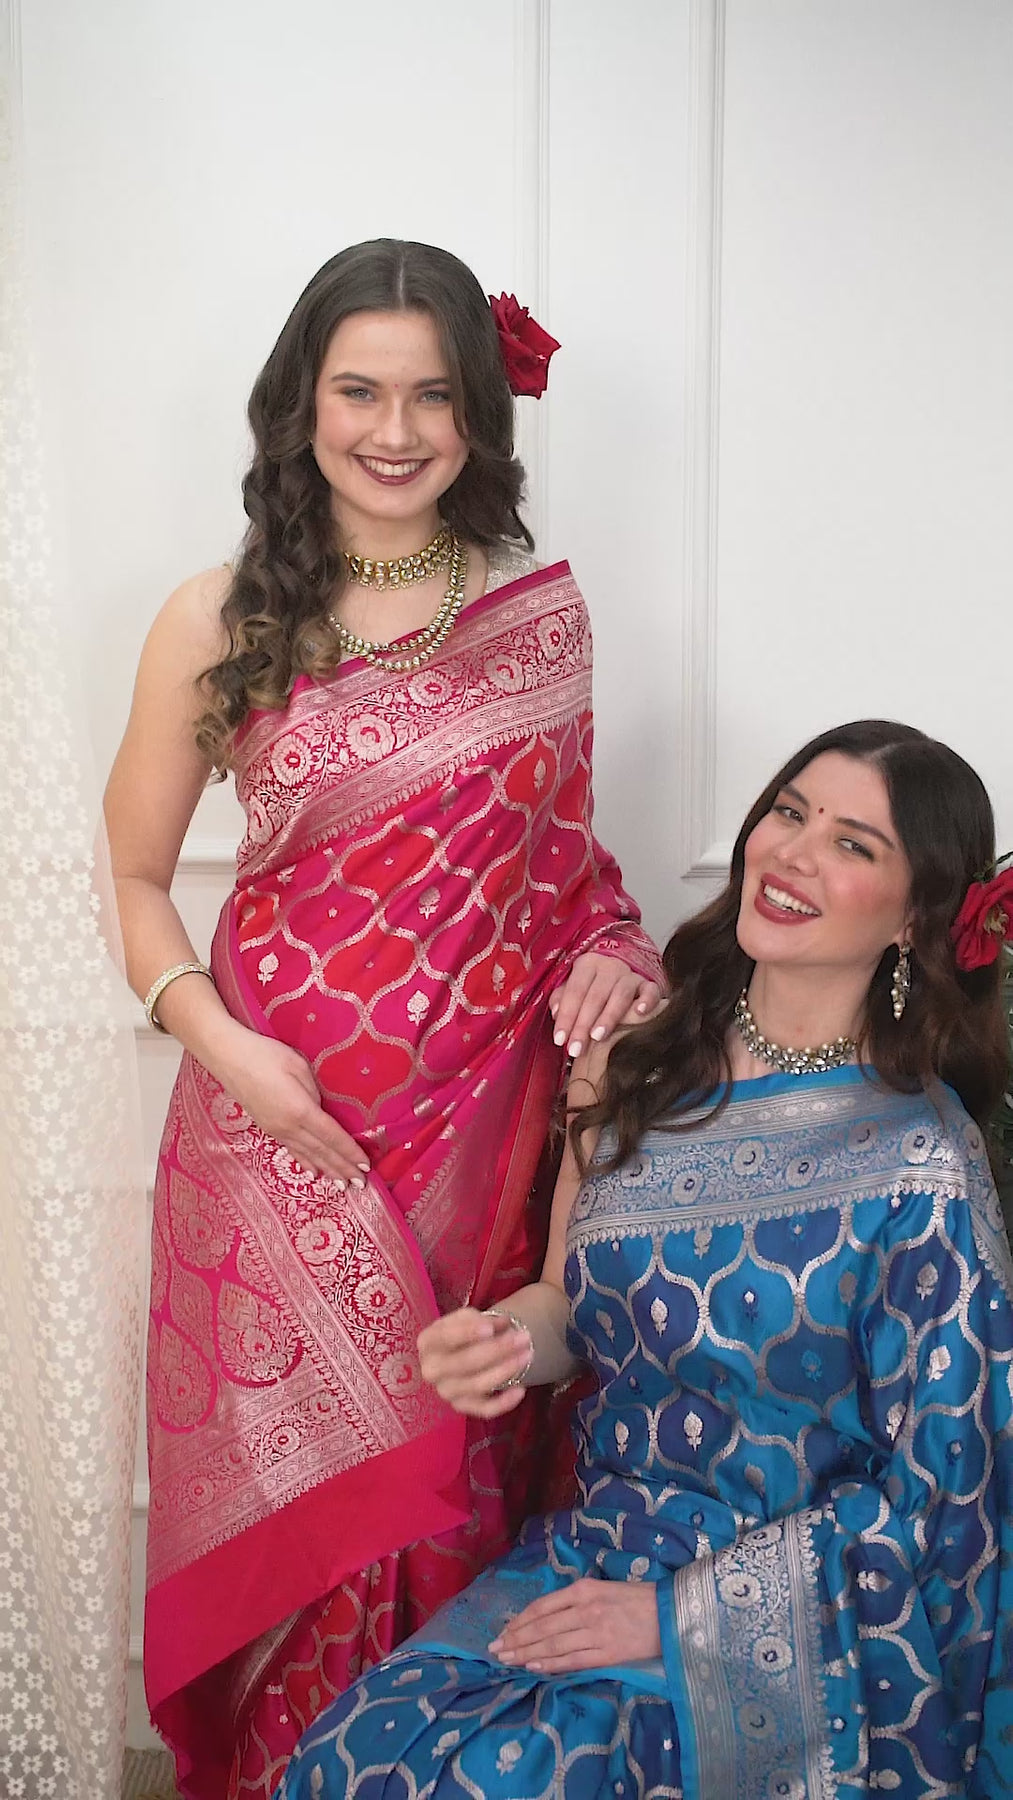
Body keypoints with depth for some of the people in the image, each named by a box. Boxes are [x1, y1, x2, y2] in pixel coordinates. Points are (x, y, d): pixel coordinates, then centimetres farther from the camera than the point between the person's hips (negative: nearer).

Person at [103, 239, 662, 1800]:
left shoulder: (542, 608, 4)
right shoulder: (217, 625, -2)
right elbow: (136, 878, 3)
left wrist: (609, 948, -5)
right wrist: (217, 1038, -13)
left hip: (487, 1117, 2)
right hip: (284, 1115, -2)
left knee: (467, 1471, 10)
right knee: (304, 1487, 4)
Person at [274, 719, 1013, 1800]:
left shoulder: (920, 1168, -16)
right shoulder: (647, 1062, -1)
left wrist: (678, 1613, -13)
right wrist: (504, 1342, -12)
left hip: (794, 1630, -4)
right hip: (592, 1547, 5)